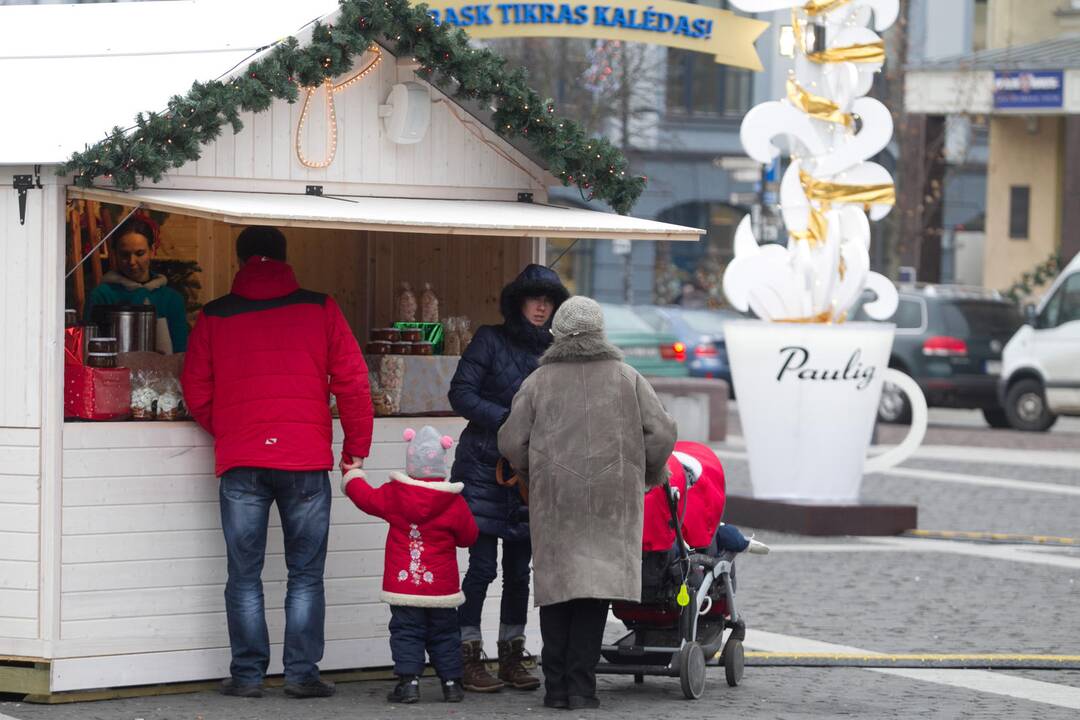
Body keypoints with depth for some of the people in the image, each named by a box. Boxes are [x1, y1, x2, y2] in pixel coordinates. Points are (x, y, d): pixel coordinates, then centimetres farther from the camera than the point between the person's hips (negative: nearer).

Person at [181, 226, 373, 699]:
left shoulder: (214, 317, 4)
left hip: (240, 464, 0)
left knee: (244, 575, 6)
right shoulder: (319, 310, 3)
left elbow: (196, 393, 8)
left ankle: (248, 674, 5)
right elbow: (352, 382, 1)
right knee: (305, 575, 7)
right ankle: (302, 674, 3)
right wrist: (356, 449, 9)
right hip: (306, 463, 0)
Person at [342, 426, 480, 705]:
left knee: (406, 631, 3)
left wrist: (351, 480, 31)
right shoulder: (454, 503, -6)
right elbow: (469, 536, 4)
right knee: (444, 633, 11)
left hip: (403, 584, 0)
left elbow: (367, 498, 11)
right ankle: (451, 681, 10)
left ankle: (408, 679, -7)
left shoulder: (393, 494, -5)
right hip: (441, 585, 0)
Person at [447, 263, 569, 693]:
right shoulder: (491, 340, -3)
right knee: (482, 566, -6)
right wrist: (508, 419, -16)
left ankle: (512, 657, 16)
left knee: (519, 569, 8)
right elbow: (461, 395, -9)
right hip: (484, 468, -5)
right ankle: (469, 659, -1)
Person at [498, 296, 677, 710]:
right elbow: (661, 433, 0)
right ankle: (581, 687, -5)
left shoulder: (539, 382, 3)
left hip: (554, 500, 0)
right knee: (595, 584, 1)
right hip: (612, 501, 0)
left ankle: (556, 686, 6)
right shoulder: (626, 378, 4)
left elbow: (511, 442, 2)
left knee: (556, 583, 7)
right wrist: (652, 473, 18)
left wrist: (532, 474, 22)